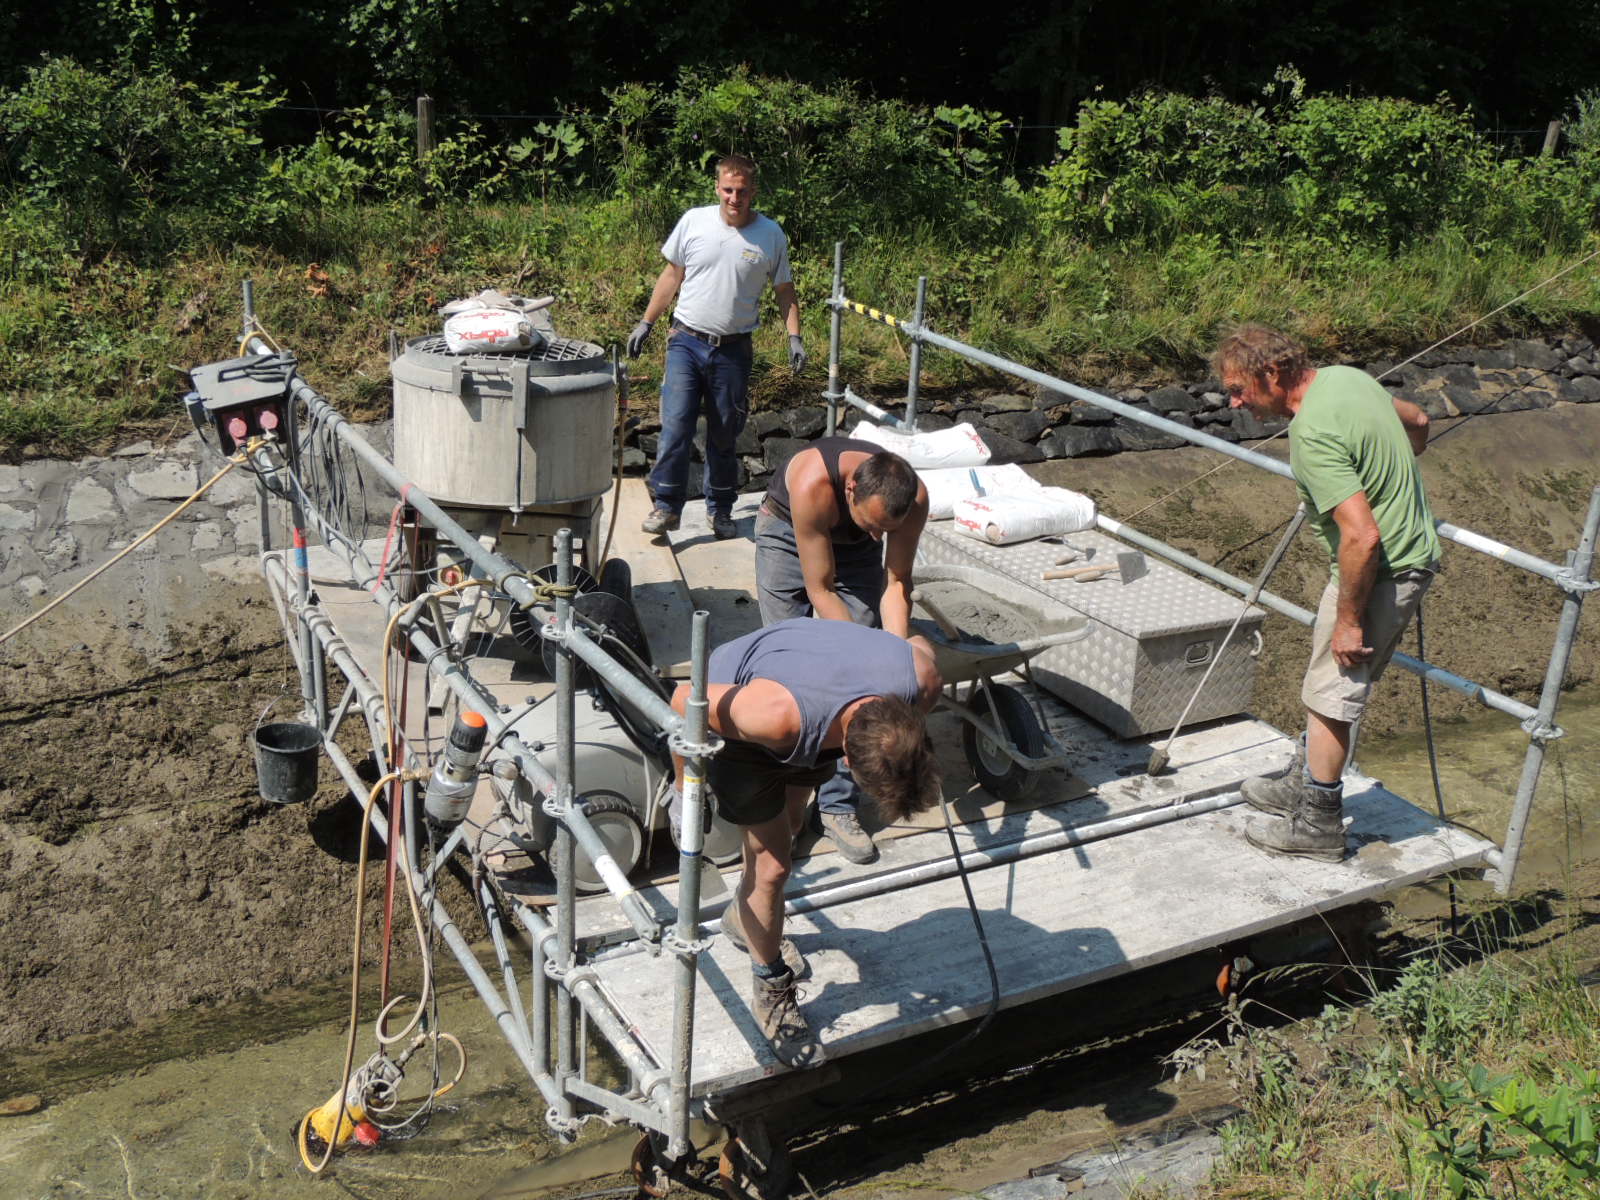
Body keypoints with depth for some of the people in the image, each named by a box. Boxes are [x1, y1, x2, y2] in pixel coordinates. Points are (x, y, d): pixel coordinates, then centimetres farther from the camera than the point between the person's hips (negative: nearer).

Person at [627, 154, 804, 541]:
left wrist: (794, 337, -4)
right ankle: (667, 507, 0)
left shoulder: (771, 235, 0)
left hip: (733, 350, 0)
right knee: (675, 426, -10)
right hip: (687, 342, 0)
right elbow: (672, 275, 10)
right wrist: (646, 322, 11)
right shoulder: (693, 222, -1)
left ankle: (720, 510, 23)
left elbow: (784, 291, 9)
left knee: (724, 436, 9)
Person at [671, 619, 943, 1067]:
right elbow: (686, 701, -31)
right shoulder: (779, 717, -48)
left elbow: (919, 643, -8)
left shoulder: (923, 680, -35)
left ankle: (744, 919, 52)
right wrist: (687, 789, -17)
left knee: (788, 826, 24)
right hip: (731, 696, -5)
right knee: (772, 863, -2)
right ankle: (771, 993, 21)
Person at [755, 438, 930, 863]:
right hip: (788, 534, -3)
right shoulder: (813, 484, -42)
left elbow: (896, 582, -22)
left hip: (855, 548, 3)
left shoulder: (914, 497, -32)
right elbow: (820, 590, -34)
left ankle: (839, 806, 1)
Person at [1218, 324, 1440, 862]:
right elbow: (1418, 422, 21)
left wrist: (1349, 619, -21)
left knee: (1330, 692, 3)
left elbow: (1362, 537, -31)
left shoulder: (1311, 433, -27)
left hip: (1379, 571, -10)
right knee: (1335, 686, 21)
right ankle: (1309, 786, 36)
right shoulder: (1346, 375, 3)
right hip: (1414, 553, 10)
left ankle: (1317, 825, 14)